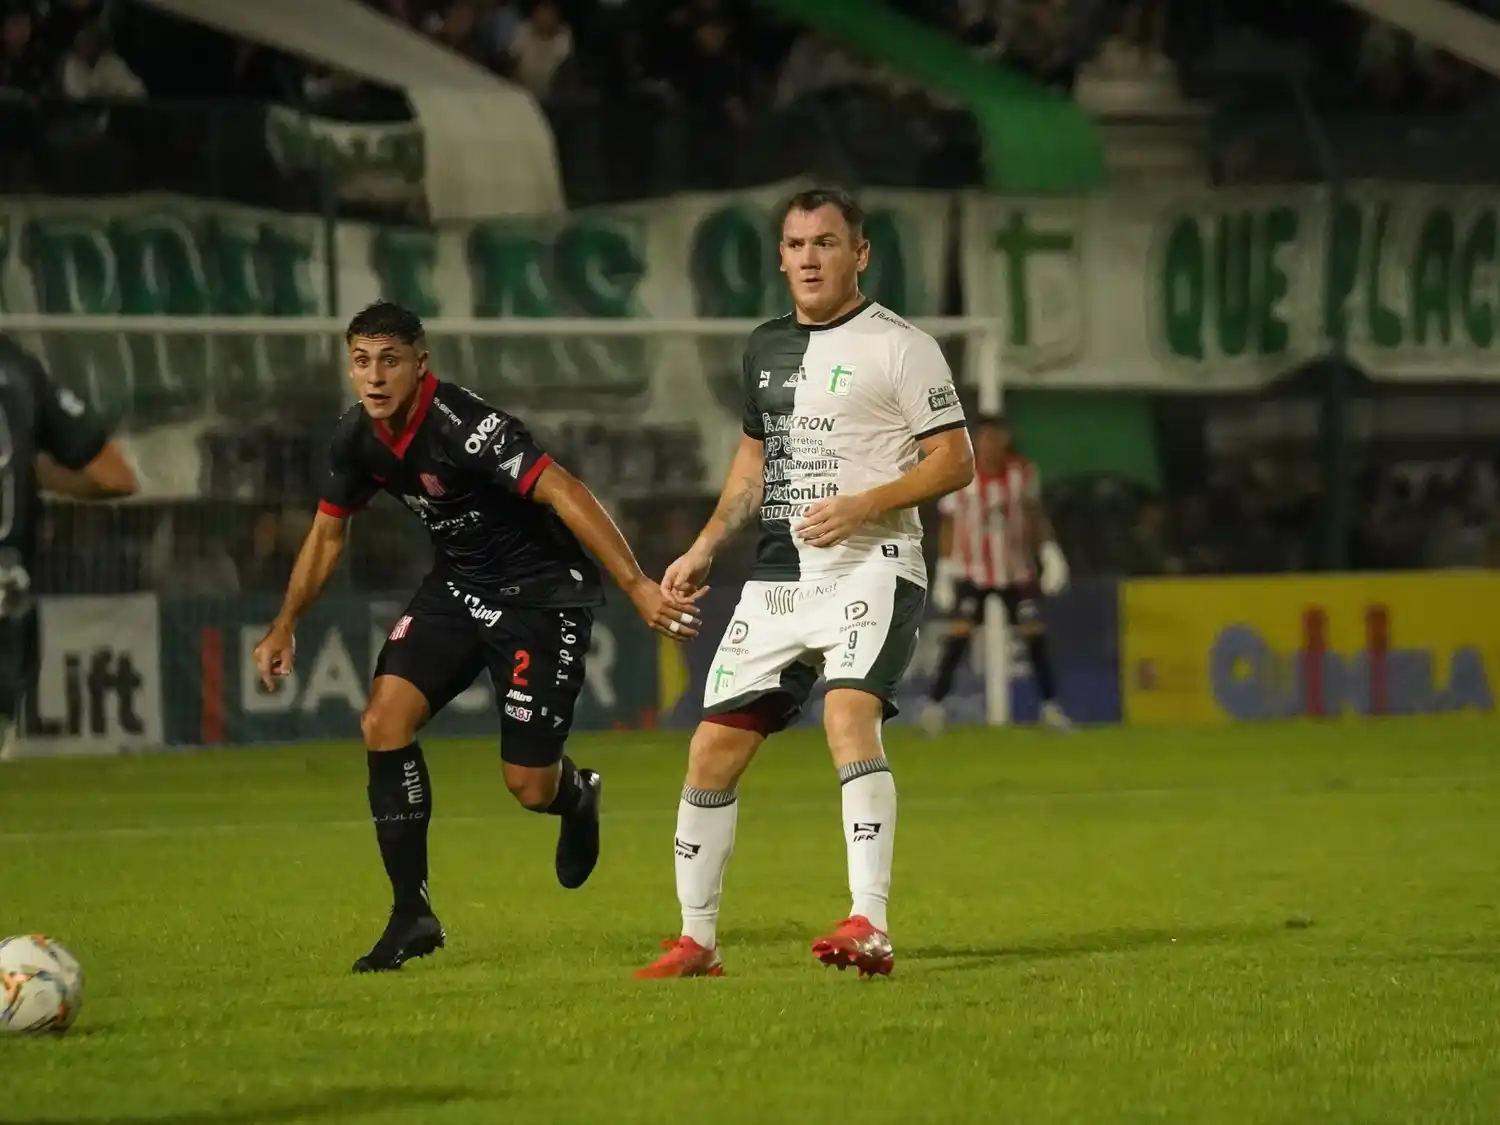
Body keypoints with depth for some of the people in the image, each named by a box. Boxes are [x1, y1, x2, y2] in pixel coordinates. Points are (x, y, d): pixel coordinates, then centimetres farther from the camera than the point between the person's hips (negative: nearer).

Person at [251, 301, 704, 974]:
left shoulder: (466, 427, -28)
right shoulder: (356, 439, -4)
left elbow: (562, 494, -35)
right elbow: (328, 533, 13)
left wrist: (636, 585, -44)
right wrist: (283, 629, 18)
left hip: (543, 596, -7)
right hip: (458, 586, 7)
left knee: (528, 785, -6)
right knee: (384, 721, -14)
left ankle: (577, 797, 35)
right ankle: (412, 915, -5)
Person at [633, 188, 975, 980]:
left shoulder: (899, 347, -4)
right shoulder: (766, 348, 15)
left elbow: (955, 462, -7)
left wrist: (863, 506, -19)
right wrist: (705, 547, 20)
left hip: (869, 567, -7)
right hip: (778, 579, 7)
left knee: (848, 715, -30)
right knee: (713, 751, 4)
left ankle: (870, 927, -35)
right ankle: (695, 941, 17)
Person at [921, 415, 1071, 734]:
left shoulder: (1023, 472, -4)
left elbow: (1035, 515, 8)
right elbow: (948, 524, -2)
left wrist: (1049, 551, -3)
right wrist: (945, 572, -3)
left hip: (1017, 570, 2)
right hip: (972, 572, -2)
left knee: (1034, 633, 1)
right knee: (959, 633, -14)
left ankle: (1050, 706, 12)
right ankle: (933, 705, -10)